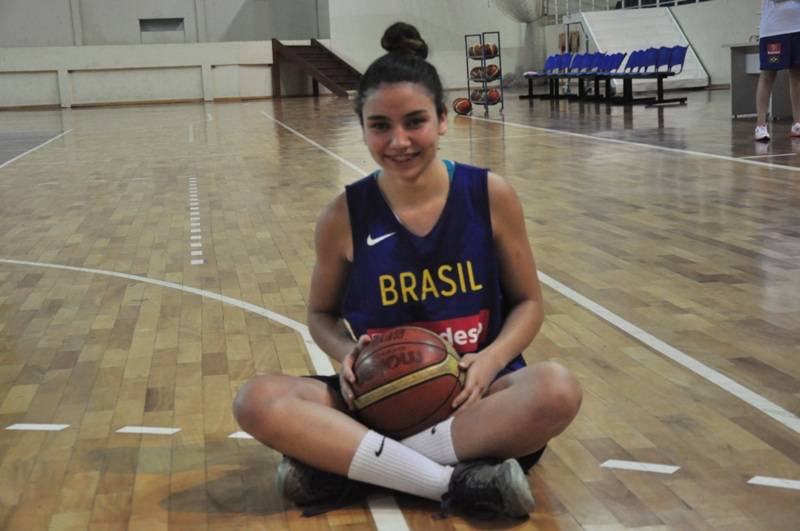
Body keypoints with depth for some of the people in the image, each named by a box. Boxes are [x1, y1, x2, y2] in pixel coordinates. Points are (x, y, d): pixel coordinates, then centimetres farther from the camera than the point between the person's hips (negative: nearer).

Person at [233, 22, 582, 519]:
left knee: (557, 389, -34)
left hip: (474, 396, 0)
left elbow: (528, 302, 4)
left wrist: (491, 359, -16)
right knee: (258, 400, -24)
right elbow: (321, 314, 11)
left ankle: (343, 463, -25)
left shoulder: (491, 196, -6)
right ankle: (459, 482, -28)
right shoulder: (344, 216, -4)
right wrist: (346, 354, -13)